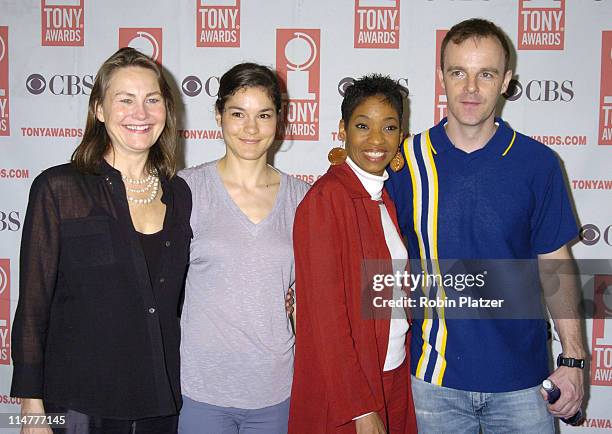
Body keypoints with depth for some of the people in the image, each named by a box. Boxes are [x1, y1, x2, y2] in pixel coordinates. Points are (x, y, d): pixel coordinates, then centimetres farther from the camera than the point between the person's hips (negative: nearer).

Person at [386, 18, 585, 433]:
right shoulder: (407, 161, -4)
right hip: (435, 375, 0)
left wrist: (573, 358, -2)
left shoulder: (538, 162, -4)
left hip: (522, 377, 0)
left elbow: (555, 263, 2)